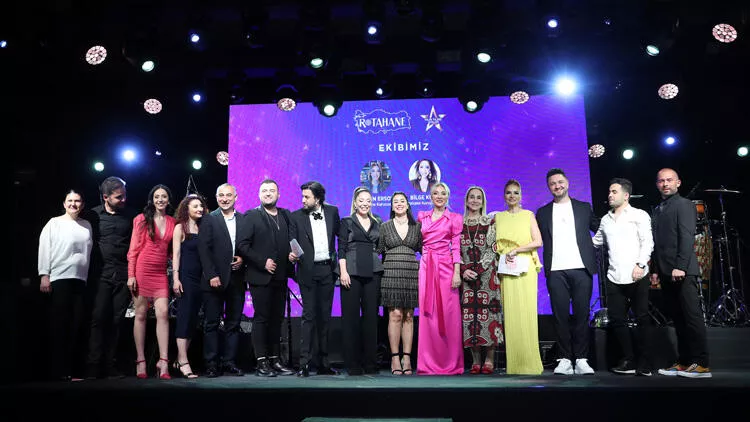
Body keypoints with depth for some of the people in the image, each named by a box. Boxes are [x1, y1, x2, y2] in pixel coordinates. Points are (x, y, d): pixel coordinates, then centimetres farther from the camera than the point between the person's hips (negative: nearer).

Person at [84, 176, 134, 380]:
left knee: (116, 321, 4)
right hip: (101, 275, -1)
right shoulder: (93, 215, 5)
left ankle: (110, 366, 10)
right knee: (98, 319, -7)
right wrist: (89, 271, 0)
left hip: (123, 275, 1)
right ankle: (93, 366, -3)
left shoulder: (130, 215, 8)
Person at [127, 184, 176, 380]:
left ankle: (163, 361, -8)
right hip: (142, 270, -2)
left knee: (163, 313, -9)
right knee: (140, 314, 1)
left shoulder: (172, 222, 12)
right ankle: (140, 361, 7)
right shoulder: (142, 219, 4)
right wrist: (131, 275, -6)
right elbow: (133, 249, 1)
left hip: (161, 273, 2)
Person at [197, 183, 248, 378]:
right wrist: (212, 275, -13)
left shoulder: (244, 220, 10)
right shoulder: (209, 219, 2)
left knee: (233, 323, 6)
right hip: (215, 279, -3)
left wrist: (243, 259, -7)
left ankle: (229, 362, 13)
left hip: (237, 279, 3)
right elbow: (204, 249, -5)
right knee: (212, 323, 2)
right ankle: (211, 364, 8)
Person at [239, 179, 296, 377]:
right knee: (261, 318, -1)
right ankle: (261, 362, 4)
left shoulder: (286, 215, 14)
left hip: (280, 276, 5)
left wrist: (292, 253, -7)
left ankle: (275, 359, 15)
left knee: (277, 319, 8)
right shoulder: (251, 216, 0)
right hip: (260, 277, -5)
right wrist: (263, 262, -13)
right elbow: (243, 245, -7)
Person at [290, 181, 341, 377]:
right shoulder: (296, 216, 0)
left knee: (324, 316, 9)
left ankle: (322, 362, 17)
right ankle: (305, 362, -1)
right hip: (308, 271, -2)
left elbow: (340, 234, 14)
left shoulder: (332, 212, 6)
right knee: (309, 316, -5)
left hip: (327, 270, 3)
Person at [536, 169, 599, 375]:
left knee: (582, 315, 0)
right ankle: (564, 359, 5)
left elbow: (600, 230, 15)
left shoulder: (584, 208, 13)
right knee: (560, 315, 0)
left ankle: (581, 359, 7)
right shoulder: (542, 212, 13)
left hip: (581, 269, 0)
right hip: (556, 271, 0)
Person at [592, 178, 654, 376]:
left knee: (642, 319, 0)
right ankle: (628, 361, 13)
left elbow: (647, 242, -5)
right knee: (616, 319, 3)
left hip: (637, 276, -5)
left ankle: (644, 364, 7)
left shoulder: (639, 215, 3)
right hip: (614, 278, 5)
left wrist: (640, 264, -17)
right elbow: (596, 241, 24)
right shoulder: (606, 219, 18)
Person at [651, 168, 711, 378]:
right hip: (665, 273, 7)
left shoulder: (684, 204, -2)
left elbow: (687, 237, -12)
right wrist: (654, 270, 14)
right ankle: (684, 363, 13)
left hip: (682, 272, -7)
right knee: (677, 319, 8)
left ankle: (701, 365, -1)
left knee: (692, 317, -5)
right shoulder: (657, 210, 20)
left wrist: (680, 267, -19)